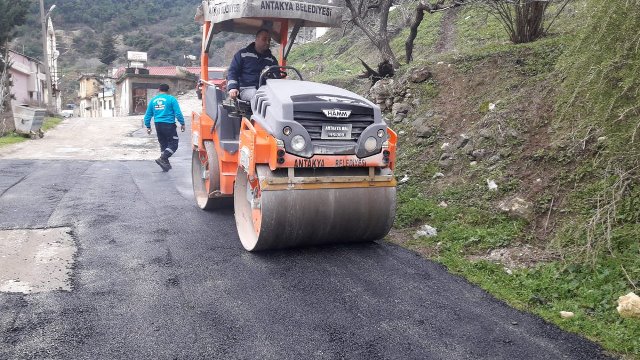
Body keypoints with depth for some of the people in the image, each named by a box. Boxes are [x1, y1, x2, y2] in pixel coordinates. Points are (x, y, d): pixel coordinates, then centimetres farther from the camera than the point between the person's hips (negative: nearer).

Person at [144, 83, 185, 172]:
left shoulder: (153, 100, 10)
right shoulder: (171, 99, -5)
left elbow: (148, 115, 12)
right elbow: (178, 113, -9)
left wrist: (148, 126, 21)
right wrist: (182, 123, 2)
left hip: (158, 125, 6)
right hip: (169, 125, -6)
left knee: (163, 144, 15)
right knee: (173, 144, 0)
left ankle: (166, 164, 18)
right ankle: (162, 158, -17)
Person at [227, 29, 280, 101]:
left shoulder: (272, 59, 23)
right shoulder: (242, 54, 13)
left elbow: (277, 76, 22)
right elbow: (232, 72, 10)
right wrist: (232, 88, -9)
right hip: (247, 89, -3)